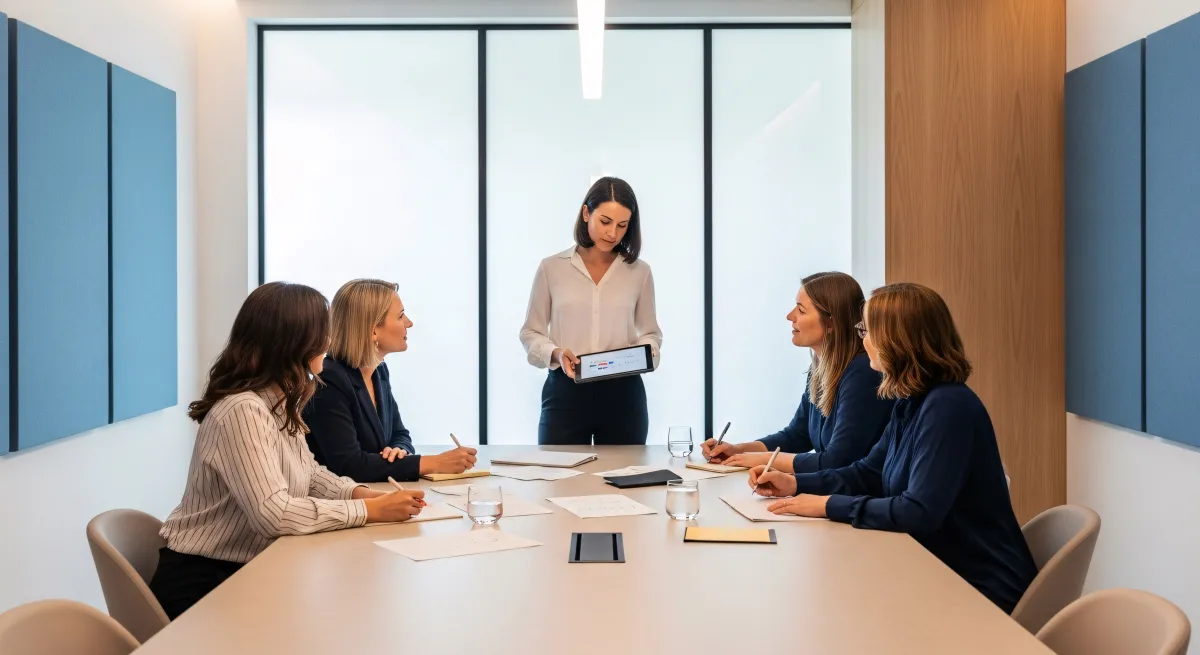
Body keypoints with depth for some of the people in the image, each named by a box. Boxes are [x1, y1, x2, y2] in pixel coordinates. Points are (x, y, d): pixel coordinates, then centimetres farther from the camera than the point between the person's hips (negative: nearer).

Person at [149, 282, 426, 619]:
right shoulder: (243, 411, -24)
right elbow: (273, 514, -30)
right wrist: (371, 510, -24)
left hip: (247, 573, 8)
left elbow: (308, 475, 15)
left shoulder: (279, 404, 6)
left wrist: (362, 493, -4)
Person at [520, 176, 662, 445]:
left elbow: (651, 332, 11)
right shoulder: (551, 268, 1)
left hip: (622, 393, 1)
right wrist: (556, 354, -14)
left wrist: (644, 352, -10)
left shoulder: (639, 271, 4)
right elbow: (531, 332, 6)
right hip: (565, 392, -1)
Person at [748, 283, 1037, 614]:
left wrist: (829, 505, -22)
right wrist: (794, 483, 4)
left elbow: (919, 513, -30)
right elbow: (869, 473, 16)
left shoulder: (948, 407, -25)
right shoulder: (912, 402, 5)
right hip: (945, 574, 8)